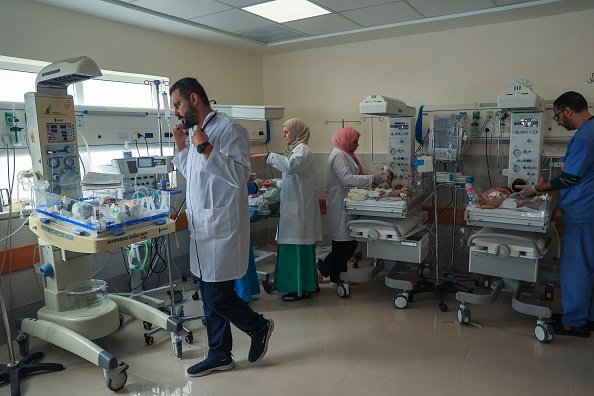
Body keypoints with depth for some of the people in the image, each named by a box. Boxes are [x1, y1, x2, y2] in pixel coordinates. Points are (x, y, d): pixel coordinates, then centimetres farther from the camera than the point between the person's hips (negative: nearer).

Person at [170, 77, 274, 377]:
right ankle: (220, 355, 29)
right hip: (202, 228, 9)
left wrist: (206, 149, -20)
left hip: (221, 227, -9)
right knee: (210, 295, 14)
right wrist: (181, 147, 14)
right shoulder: (197, 131, 16)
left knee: (218, 296, -3)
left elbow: (240, 174, -21)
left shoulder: (229, 129, -11)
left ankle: (259, 327, 23)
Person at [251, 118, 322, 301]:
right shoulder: (295, 149, 22)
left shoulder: (302, 150, -9)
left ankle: (302, 289, 5)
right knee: (292, 247, 11)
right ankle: (303, 285, 21)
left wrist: (268, 155, -26)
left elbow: (291, 165, -32)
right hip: (293, 206, 10)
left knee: (298, 247, -4)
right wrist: (275, 183, 26)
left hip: (300, 209, -10)